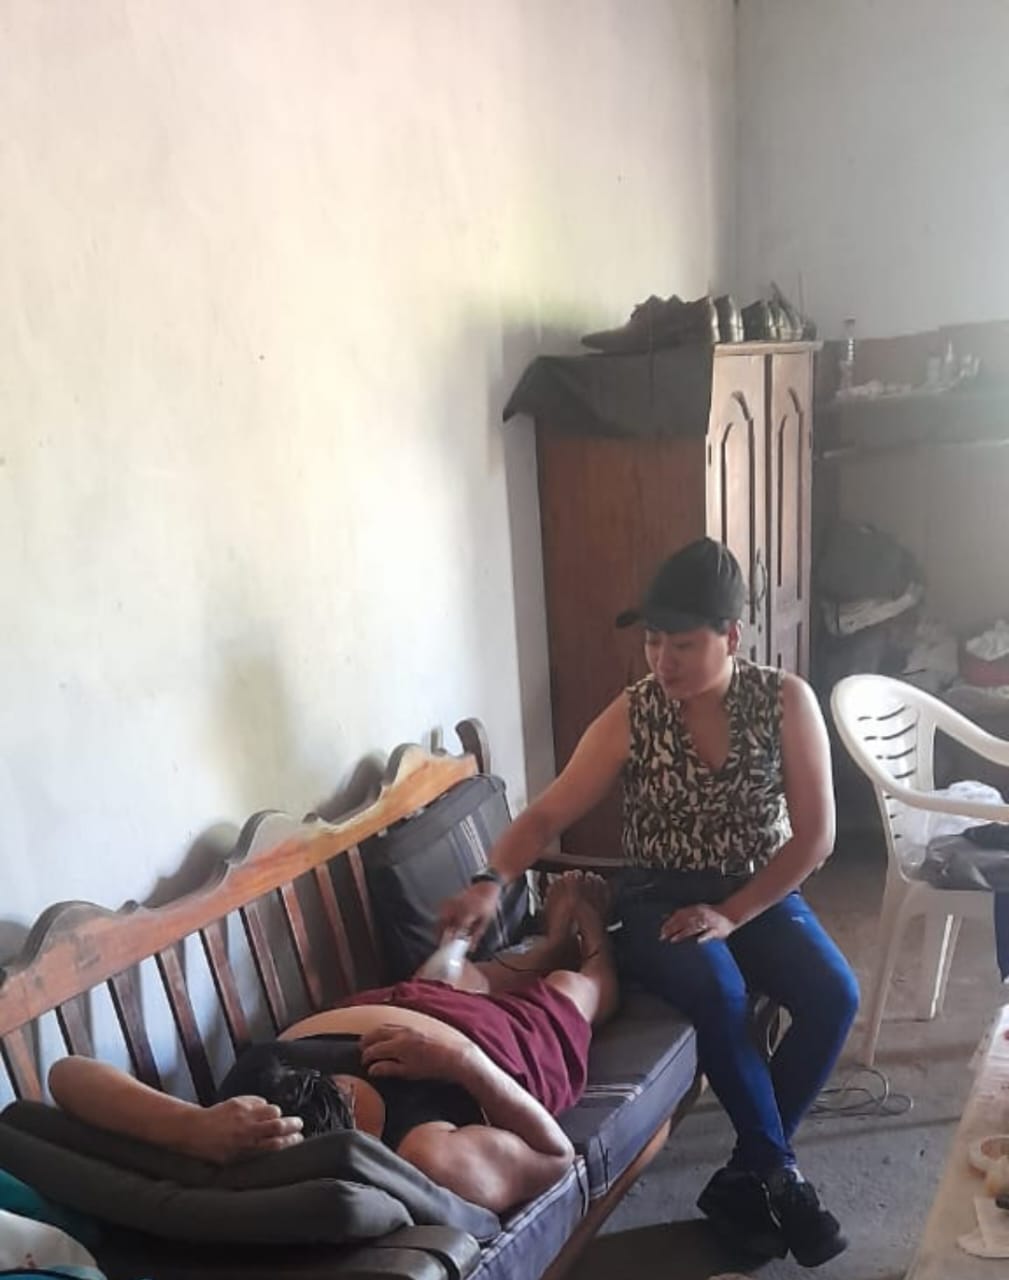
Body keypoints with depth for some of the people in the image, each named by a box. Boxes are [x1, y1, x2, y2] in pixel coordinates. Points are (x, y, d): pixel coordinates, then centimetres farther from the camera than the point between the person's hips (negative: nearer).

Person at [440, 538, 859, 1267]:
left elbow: (815, 835, -10)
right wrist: (492, 883, -28)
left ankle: (744, 1176, -5)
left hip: (760, 894, 2)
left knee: (834, 995, -25)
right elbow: (549, 815, -9)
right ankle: (778, 1173, -9)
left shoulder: (786, 701, -9)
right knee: (717, 990, -32)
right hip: (660, 899, -1)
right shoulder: (632, 715, -9)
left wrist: (731, 914, -19)